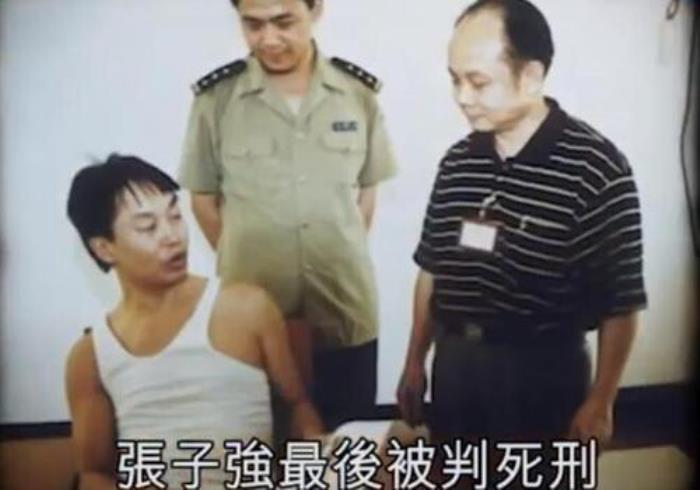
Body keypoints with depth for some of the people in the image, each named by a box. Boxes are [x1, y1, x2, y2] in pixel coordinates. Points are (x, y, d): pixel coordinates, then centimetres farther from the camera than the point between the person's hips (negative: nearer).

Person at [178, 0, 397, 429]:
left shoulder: (359, 91, -2)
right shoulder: (215, 97, -6)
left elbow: (366, 190, 9)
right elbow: (203, 197, 4)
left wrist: (337, 263, 6)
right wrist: (248, 264, 1)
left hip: (345, 311, 1)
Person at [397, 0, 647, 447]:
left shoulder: (594, 168, -15)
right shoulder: (458, 161, 2)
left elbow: (620, 302, -12)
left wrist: (599, 403, -11)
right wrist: (415, 361, 13)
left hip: (542, 372, -5)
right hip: (454, 363, 5)